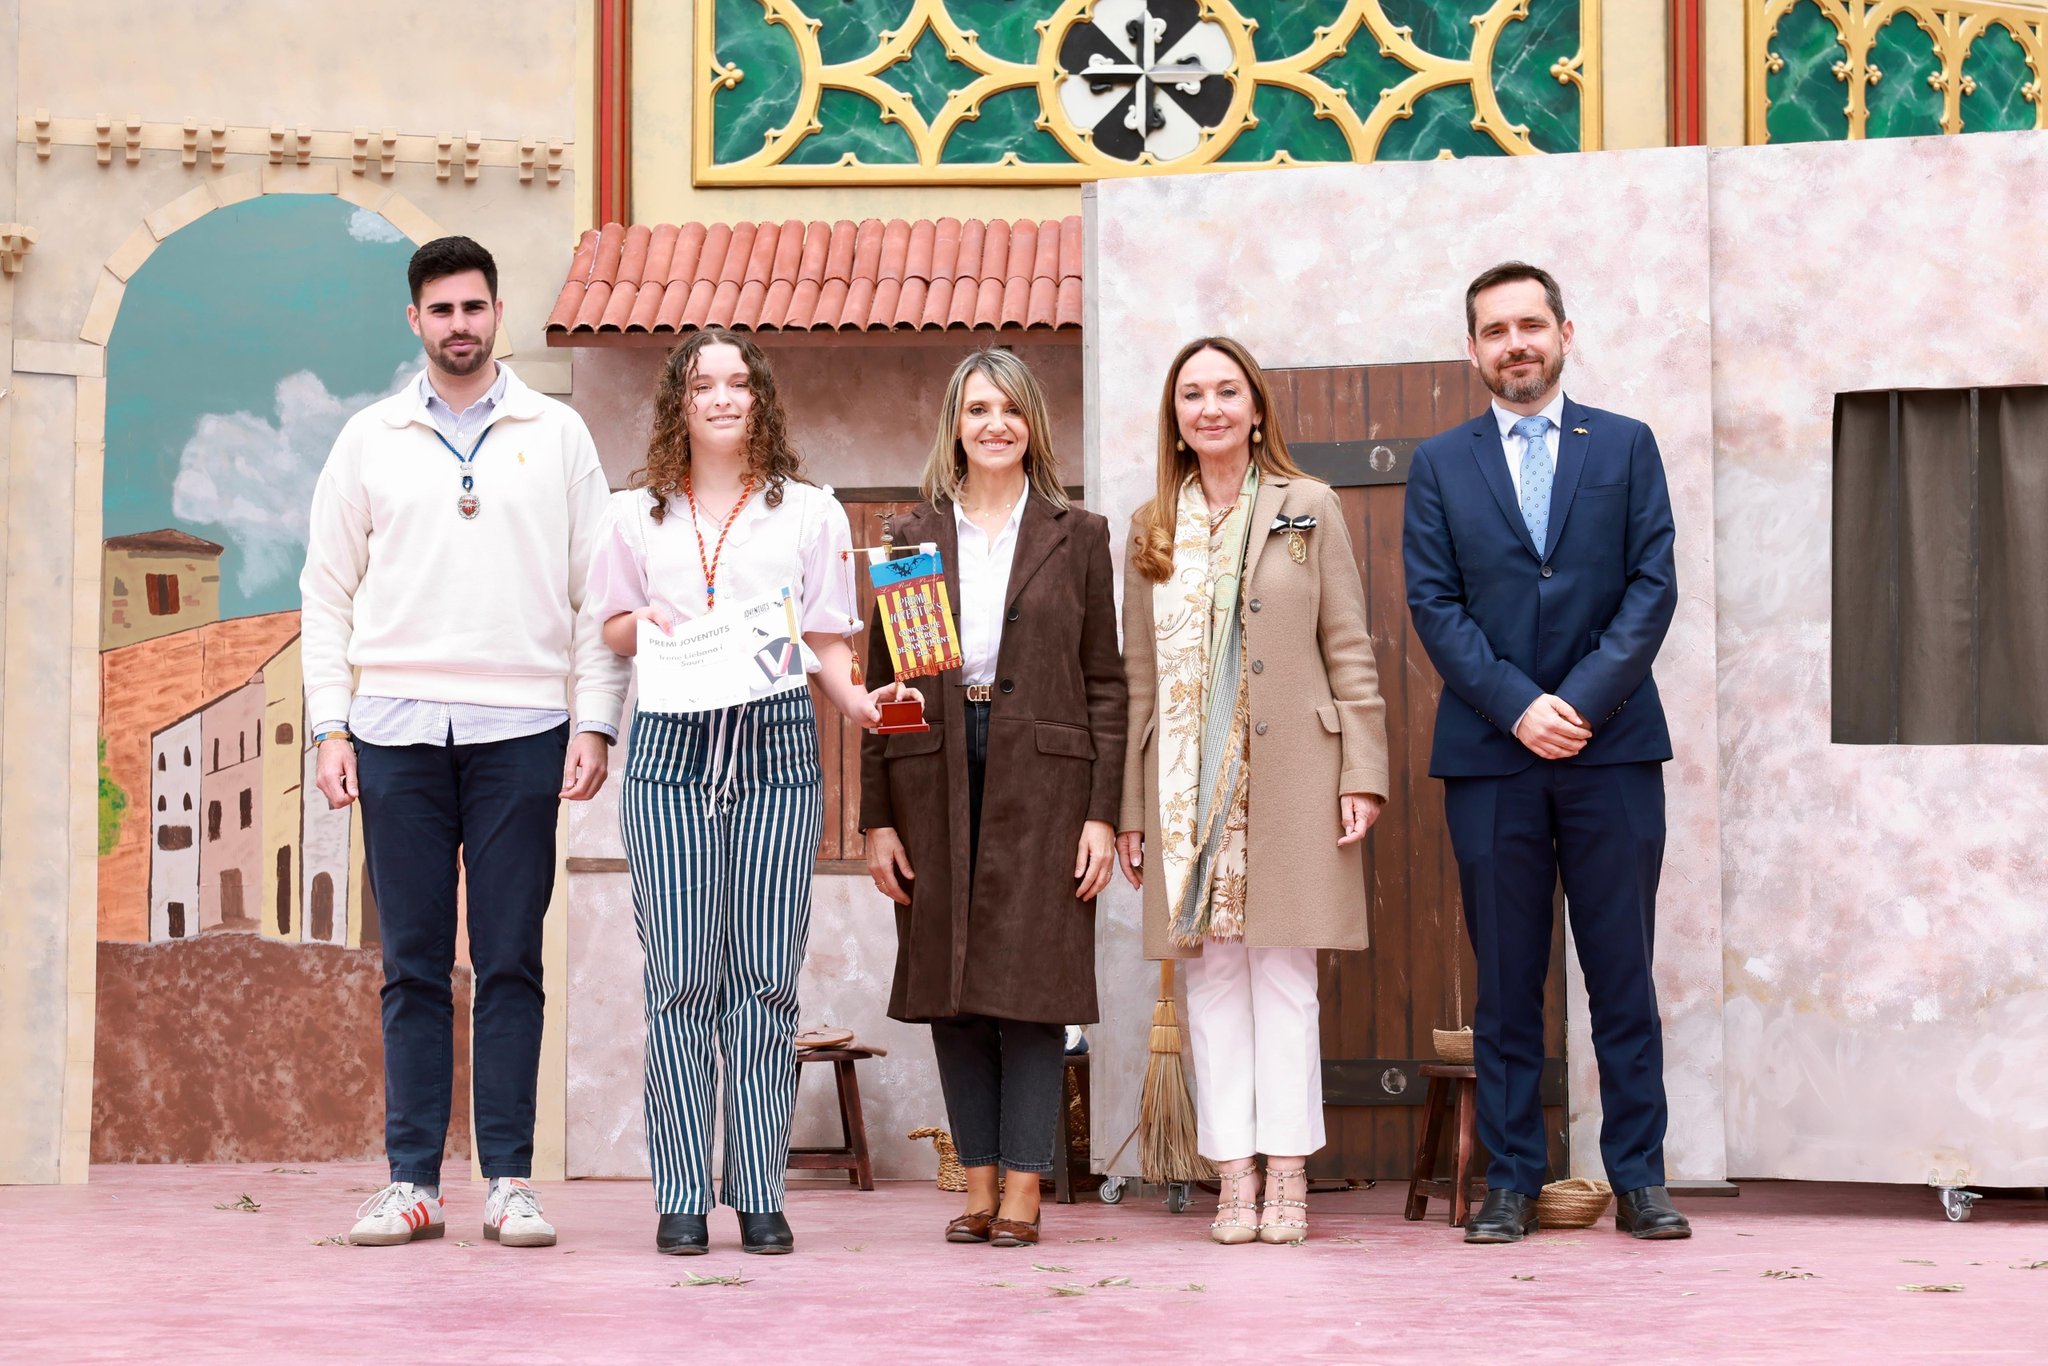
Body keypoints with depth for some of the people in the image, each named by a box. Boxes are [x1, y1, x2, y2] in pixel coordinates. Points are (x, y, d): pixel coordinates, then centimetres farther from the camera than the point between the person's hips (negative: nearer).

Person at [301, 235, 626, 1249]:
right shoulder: (369, 439, 11)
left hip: (518, 731, -1)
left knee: (511, 964, 1)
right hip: (396, 728, 1)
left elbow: (597, 592, 7)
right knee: (413, 966, 3)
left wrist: (595, 722, -2)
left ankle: (509, 1182, 6)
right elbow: (327, 591, 10)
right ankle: (411, 1181, 8)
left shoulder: (557, 435, 9)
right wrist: (329, 726, 1)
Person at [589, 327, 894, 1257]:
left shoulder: (810, 513, 12)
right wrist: (642, 622, -3)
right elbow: (608, 632, 19)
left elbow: (826, 644, 11)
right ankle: (682, 1196, 1)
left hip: (778, 746, 0)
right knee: (682, 976, -4)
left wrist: (859, 699, -9)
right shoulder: (636, 516, 13)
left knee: (765, 977, -2)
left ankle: (761, 1196, 4)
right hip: (672, 749, 0)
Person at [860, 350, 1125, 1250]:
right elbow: (881, 679, 8)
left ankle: (1023, 1193, 2)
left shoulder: (1077, 537, 7)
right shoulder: (913, 537, 10)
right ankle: (978, 1190, 12)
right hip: (933, 780, 2)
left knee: (1031, 986, -3)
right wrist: (876, 817, 1)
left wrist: (1102, 813, -4)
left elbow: (1105, 683, 4)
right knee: (951, 989, 4)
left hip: (1040, 781, -2)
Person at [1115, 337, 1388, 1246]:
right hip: (1188, 787, 2)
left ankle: (1287, 1178, 3)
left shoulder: (1308, 509, 6)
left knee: (1283, 970, -2)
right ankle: (1233, 1179, 6)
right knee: (1210, 974, 2)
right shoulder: (1152, 529, 12)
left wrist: (1362, 773, -5)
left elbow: (1349, 651, 3)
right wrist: (1127, 805, 7)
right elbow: (1138, 673, 12)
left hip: (1289, 777, -2)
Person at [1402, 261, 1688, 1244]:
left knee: (1623, 972, 2)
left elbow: (1653, 585, 1)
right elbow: (1434, 603, 1)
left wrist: (1584, 699, -11)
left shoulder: (1626, 447, 10)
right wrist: (1517, 706, -11)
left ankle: (1638, 1179, 8)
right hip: (1490, 753, 0)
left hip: (1613, 746, 0)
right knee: (1506, 979, 4)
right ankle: (1512, 1181, 9)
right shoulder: (1439, 464, 10)